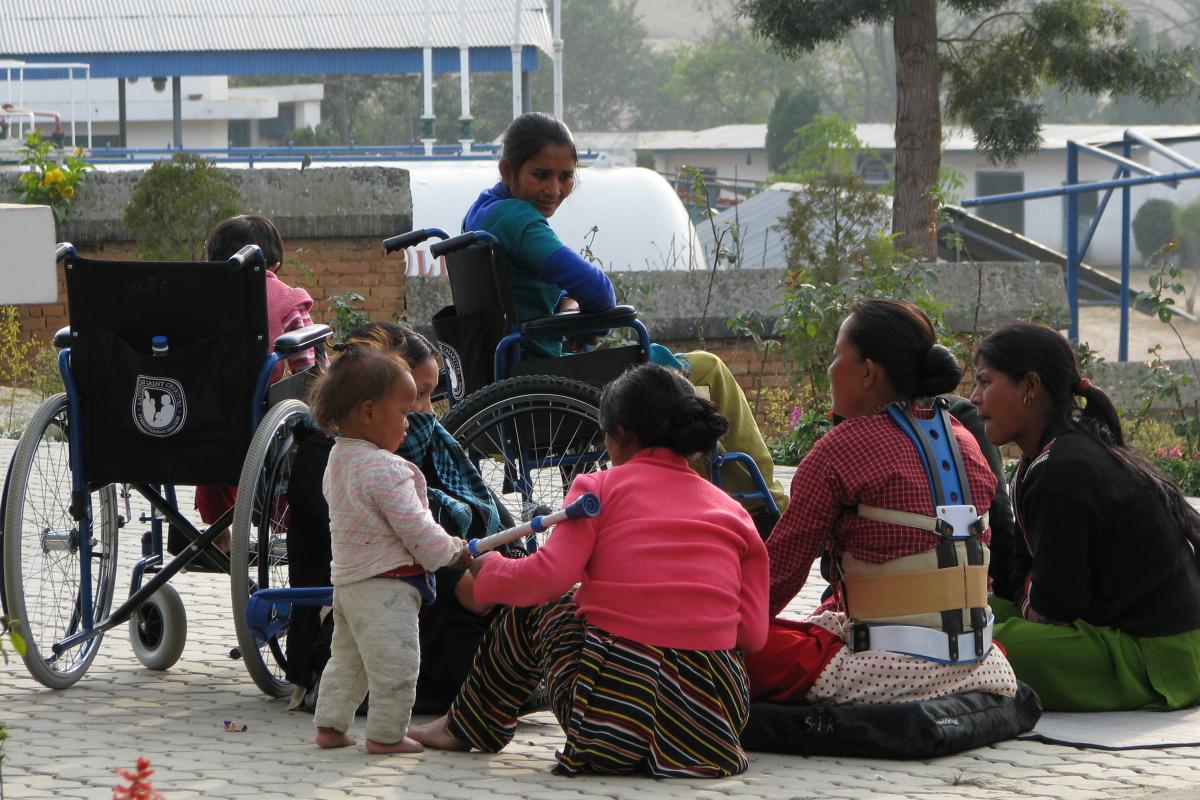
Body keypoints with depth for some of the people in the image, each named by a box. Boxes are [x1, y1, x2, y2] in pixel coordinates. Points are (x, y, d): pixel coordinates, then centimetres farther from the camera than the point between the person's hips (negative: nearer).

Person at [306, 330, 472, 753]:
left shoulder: (338, 459, 11)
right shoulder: (385, 469, -21)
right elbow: (415, 528, -20)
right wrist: (456, 552, -4)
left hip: (347, 579, 10)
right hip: (386, 584, -10)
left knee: (346, 656, 19)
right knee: (394, 662, -2)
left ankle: (330, 725, 22)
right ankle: (387, 734, 3)